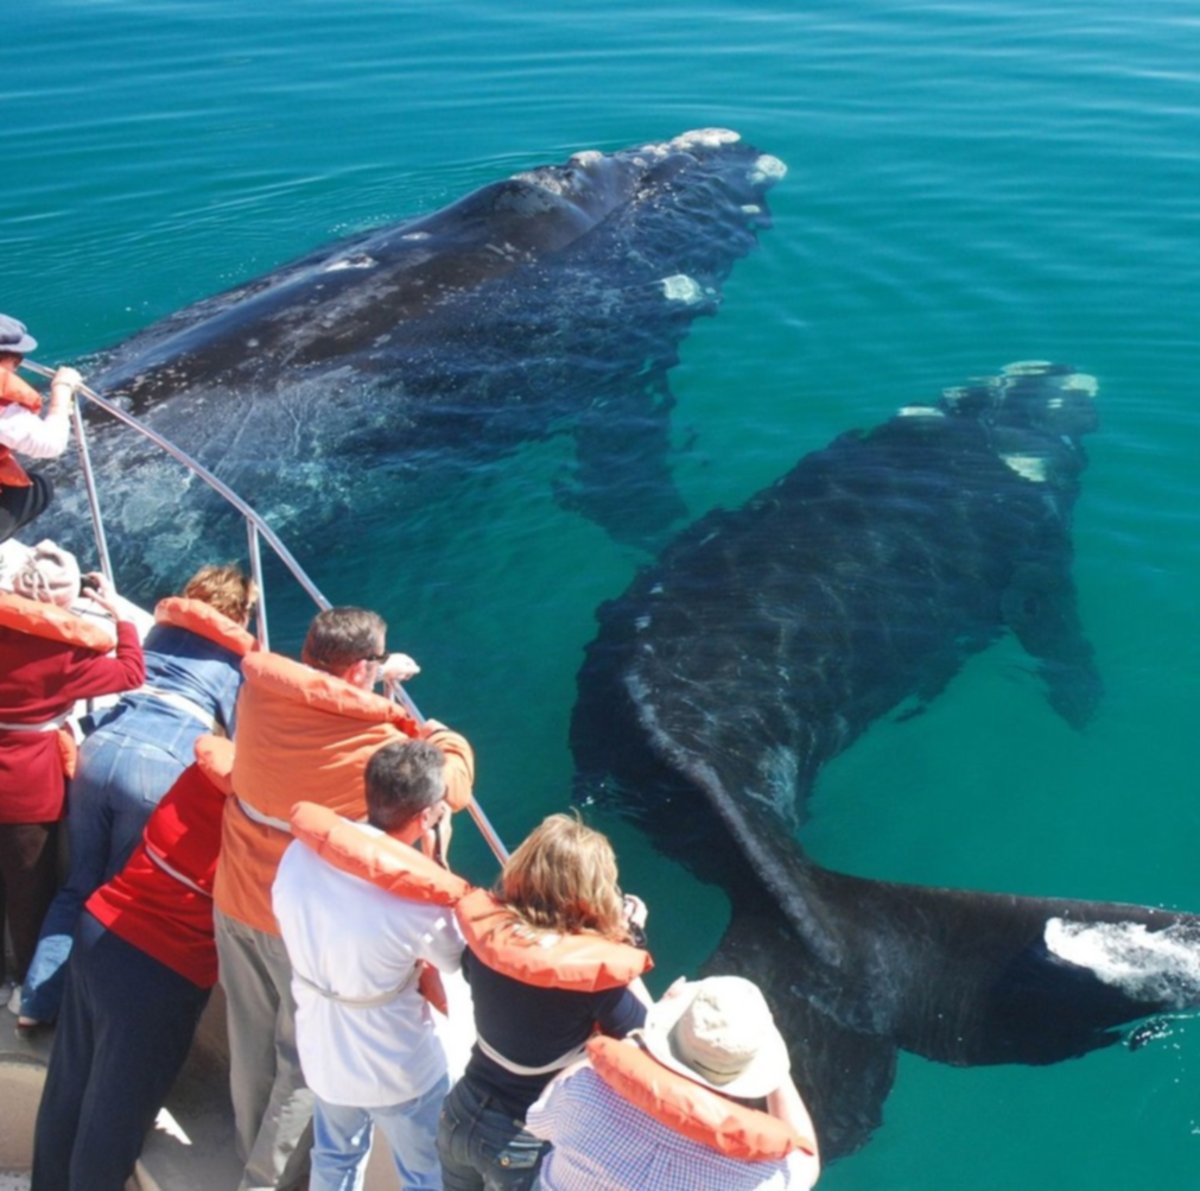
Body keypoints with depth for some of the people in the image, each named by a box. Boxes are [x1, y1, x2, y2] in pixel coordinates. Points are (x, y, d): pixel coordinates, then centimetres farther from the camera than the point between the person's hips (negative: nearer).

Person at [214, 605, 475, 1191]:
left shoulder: (260, 691, -11)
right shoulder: (379, 746, -24)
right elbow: (453, 787, -8)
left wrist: (378, 679, 18)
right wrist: (447, 738, 10)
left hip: (237, 899, 6)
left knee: (251, 1042, 24)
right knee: (307, 1058, 16)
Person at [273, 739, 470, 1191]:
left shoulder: (301, 851, -18)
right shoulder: (415, 899, -33)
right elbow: (454, 958, -12)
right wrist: (437, 864, -15)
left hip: (322, 1053, 5)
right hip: (398, 1069, -5)